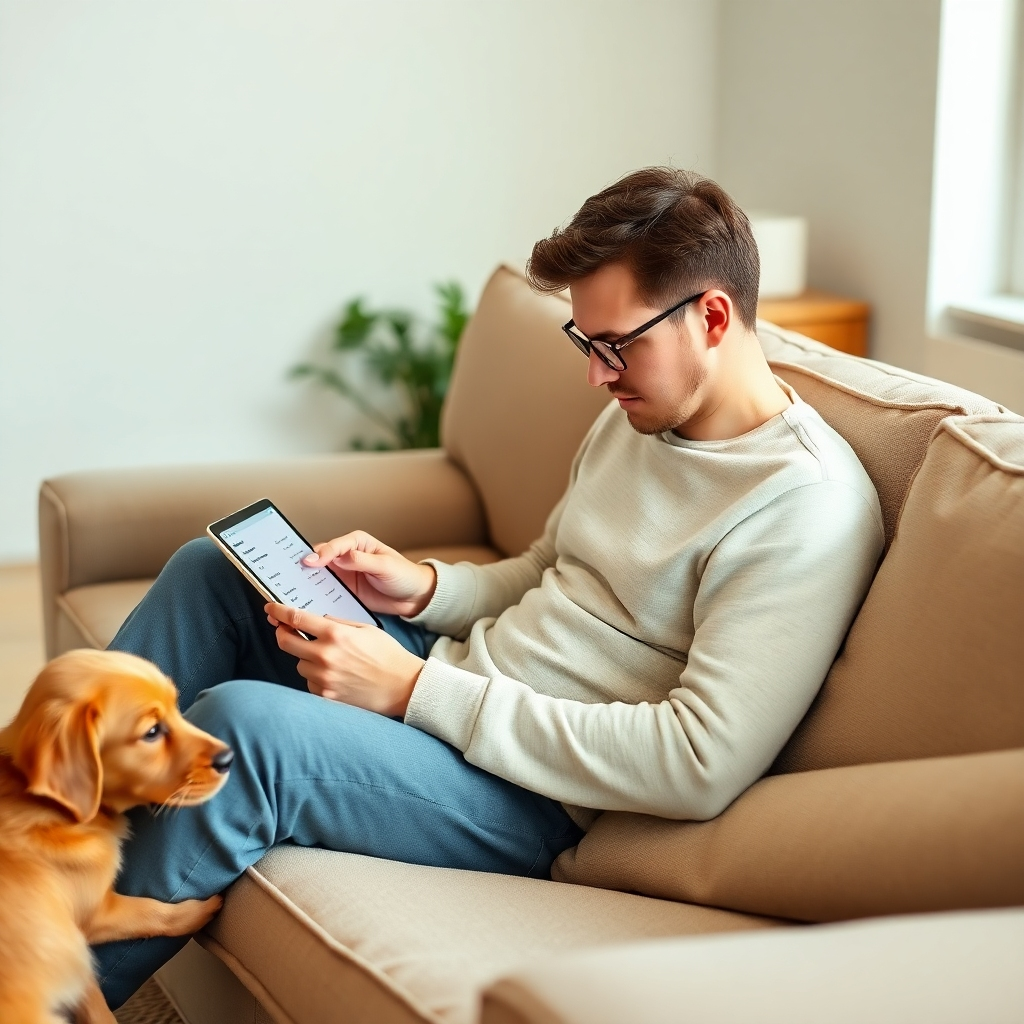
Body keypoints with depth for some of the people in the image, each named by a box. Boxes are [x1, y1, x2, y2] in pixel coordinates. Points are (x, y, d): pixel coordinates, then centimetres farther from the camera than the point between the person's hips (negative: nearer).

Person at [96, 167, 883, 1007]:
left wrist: (415, 690, -26)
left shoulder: (808, 504, -20)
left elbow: (701, 765, -28)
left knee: (242, 721, -30)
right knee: (211, 572, 9)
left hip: (537, 797, -10)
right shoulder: (638, 419, 10)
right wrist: (422, 588, 1)